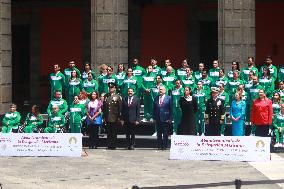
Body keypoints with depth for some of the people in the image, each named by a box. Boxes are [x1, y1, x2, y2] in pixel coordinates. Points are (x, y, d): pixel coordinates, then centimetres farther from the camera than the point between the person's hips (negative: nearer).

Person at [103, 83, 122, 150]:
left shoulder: (118, 97, 2)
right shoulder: (106, 96, 12)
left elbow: (120, 107, -1)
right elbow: (104, 107, 13)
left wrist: (119, 117, -6)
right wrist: (104, 116, 7)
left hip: (114, 118, -3)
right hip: (107, 118, 3)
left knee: (114, 133, 1)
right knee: (109, 132, 5)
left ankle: (113, 146, 5)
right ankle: (109, 146, 8)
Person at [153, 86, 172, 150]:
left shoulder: (168, 98, 2)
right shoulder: (156, 98, 11)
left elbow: (171, 109, 0)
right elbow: (154, 109, 12)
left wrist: (170, 118, -5)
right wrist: (154, 118, 5)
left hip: (165, 119, -3)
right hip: (158, 119, 3)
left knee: (165, 134, -1)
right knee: (159, 133, 7)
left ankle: (164, 146, 4)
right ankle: (159, 146, 12)